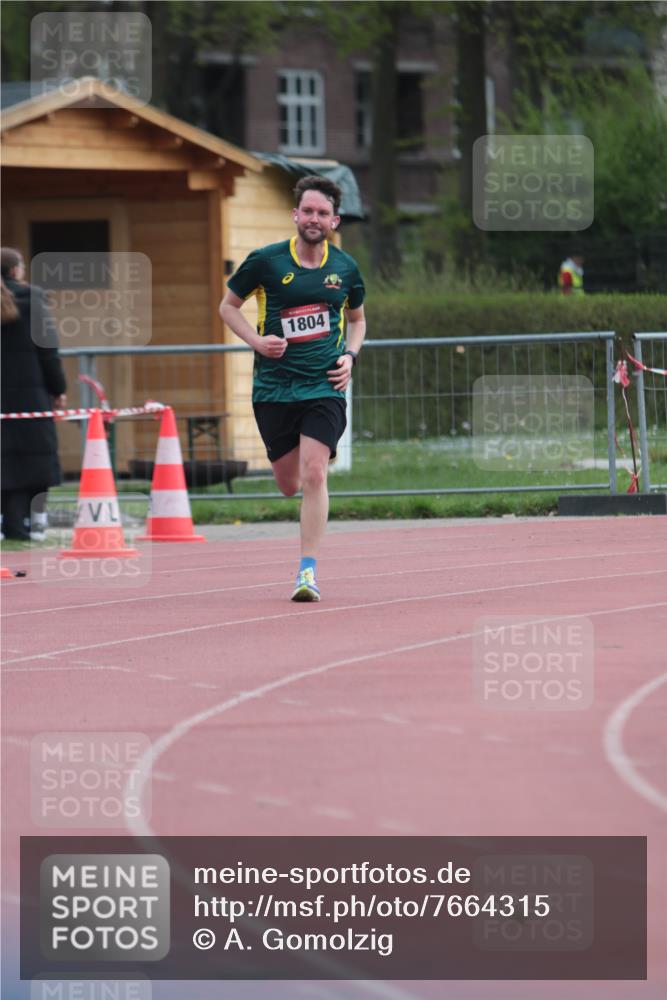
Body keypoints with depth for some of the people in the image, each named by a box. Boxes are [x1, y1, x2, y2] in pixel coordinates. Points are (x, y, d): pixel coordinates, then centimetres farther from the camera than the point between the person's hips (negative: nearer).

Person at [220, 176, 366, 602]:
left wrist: (349, 355, 2)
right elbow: (229, 305, 8)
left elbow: (357, 319, 21)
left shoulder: (345, 268, 4)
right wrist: (257, 340, -8)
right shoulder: (265, 261, -4)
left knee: (314, 475, -16)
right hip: (274, 387, 0)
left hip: (324, 386, 0)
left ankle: (308, 571, -10)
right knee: (289, 483, 7)